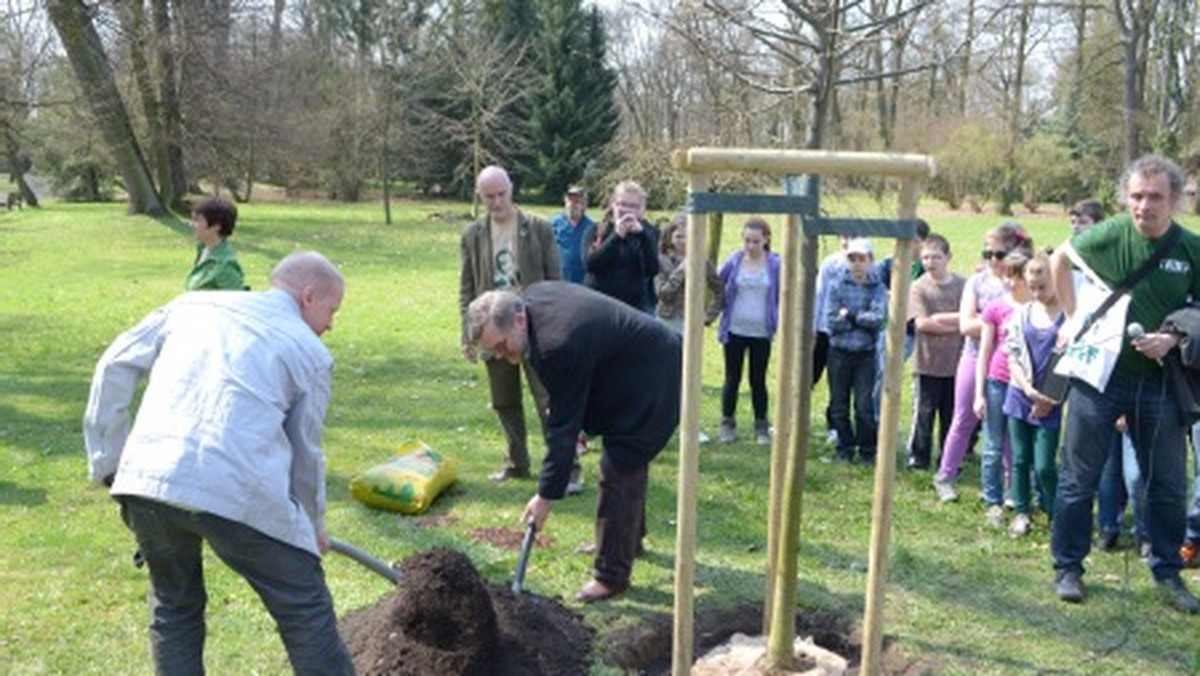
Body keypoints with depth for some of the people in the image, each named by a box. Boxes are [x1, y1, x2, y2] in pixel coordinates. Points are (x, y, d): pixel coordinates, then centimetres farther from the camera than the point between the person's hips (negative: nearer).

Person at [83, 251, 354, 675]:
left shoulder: (192, 304, 22)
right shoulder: (310, 351, 11)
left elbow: (116, 366, 16)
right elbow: (305, 453, 14)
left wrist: (107, 458, 21)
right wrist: (313, 526, 30)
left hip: (146, 481, 5)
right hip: (237, 492, -4)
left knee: (174, 608, 26)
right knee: (306, 616, 10)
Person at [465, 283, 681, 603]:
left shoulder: (559, 346, -34)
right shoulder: (531, 297, -7)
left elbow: (563, 426, -28)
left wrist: (546, 495, -21)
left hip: (650, 378, -11)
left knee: (619, 469, -10)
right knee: (627, 460, 23)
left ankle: (611, 575, -1)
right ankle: (629, 537, 42)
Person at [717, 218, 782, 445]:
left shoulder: (775, 265, -5)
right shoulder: (733, 262, -3)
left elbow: (782, 296, 4)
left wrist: (778, 324, 1)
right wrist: (718, 315, 3)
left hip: (761, 333, 0)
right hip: (735, 331, 1)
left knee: (758, 380, 9)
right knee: (732, 378, 8)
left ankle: (761, 426, 19)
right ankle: (727, 424, 19)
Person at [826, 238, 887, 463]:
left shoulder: (878, 288, 0)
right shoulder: (837, 286, 1)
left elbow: (878, 318, -14)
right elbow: (831, 322, -7)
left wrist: (850, 315, -12)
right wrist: (863, 320, -11)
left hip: (866, 354, -1)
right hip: (840, 353, 1)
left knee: (864, 406, -5)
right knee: (839, 405, 7)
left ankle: (867, 451, 11)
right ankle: (845, 448, 23)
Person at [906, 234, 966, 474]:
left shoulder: (962, 285, 4)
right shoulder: (918, 287, -5)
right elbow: (921, 323, -14)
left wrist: (939, 318, -13)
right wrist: (956, 324, -9)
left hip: (956, 361, 3)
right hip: (928, 362, -2)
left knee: (952, 412, 10)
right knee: (924, 410, 4)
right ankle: (918, 455, 16)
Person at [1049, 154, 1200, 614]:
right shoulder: (1108, 235, -11)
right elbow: (1059, 259, 8)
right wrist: (1072, 316, 4)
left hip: (1158, 382, 2)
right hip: (1099, 373, -2)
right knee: (1079, 479, 6)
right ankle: (1068, 568, 21)